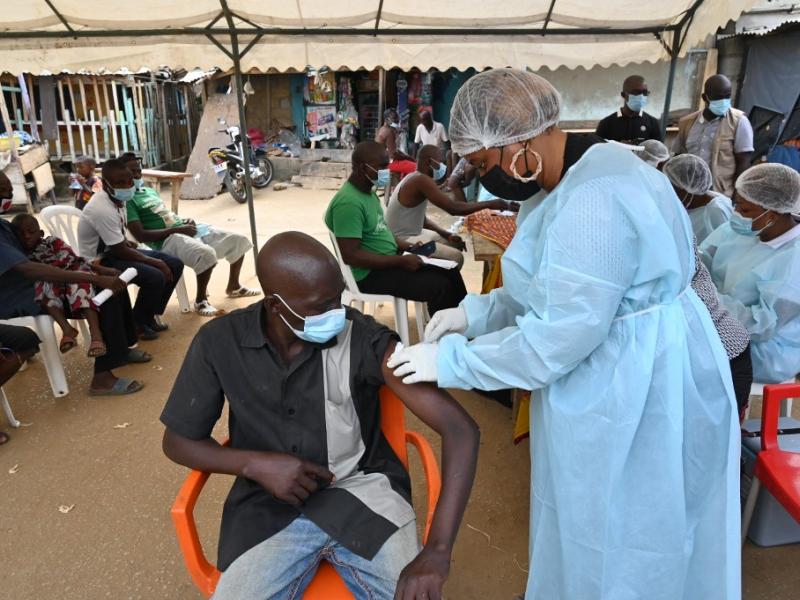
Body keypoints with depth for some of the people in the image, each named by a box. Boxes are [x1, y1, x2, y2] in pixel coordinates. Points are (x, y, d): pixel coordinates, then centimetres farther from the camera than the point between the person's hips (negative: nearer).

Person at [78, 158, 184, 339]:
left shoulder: (117, 197, 0)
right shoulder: (103, 209, -29)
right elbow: (120, 252, -24)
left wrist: (125, 241, -2)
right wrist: (156, 262, -18)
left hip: (115, 250, 9)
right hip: (100, 260, -9)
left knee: (175, 265, -1)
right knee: (155, 277, -28)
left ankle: (149, 316, 11)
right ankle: (137, 323, -3)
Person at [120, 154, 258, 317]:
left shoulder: (149, 190, 22)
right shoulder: (127, 200, -6)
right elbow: (141, 235, -17)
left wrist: (186, 221, 3)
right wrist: (177, 229, -18)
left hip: (185, 228, 9)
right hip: (167, 239, -9)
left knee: (238, 240, 4)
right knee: (207, 254, -38)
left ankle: (233, 287, 20)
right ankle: (200, 301, -15)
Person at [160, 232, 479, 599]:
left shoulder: (363, 338, -18)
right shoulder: (220, 342, -10)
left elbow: (461, 428, -20)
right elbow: (177, 441, 4)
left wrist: (437, 552, -30)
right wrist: (257, 464, -15)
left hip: (362, 491, -1)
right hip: (270, 504, 2)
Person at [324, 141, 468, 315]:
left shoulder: (368, 191, 9)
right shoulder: (348, 202, -23)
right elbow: (350, 256, -27)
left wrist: (405, 246, 6)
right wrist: (401, 261, -22)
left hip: (388, 262, 10)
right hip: (370, 274, -10)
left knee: (451, 274, 5)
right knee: (441, 287, -18)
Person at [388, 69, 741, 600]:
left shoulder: (591, 202, -29)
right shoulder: (589, 173, 5)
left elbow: (556, 338, -28)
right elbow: (559, 289, 11)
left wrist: (450, 361, -18)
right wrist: (475, 313, 3)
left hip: (634, 396, -10)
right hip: (623, 380, 10)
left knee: (616, 545, 14)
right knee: (601, 532, 27)